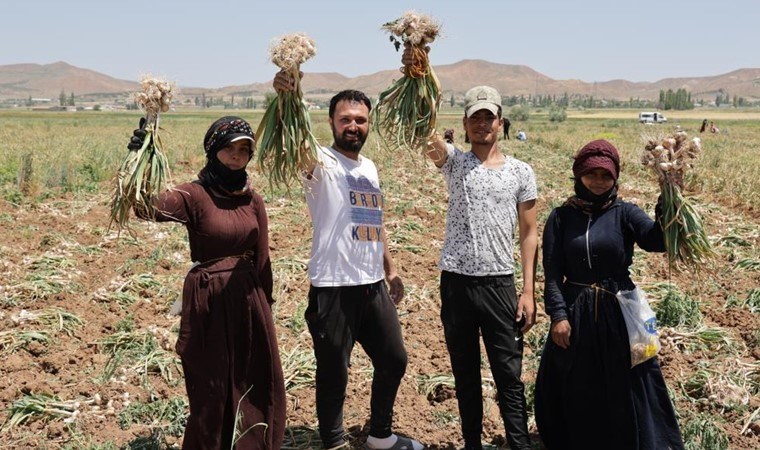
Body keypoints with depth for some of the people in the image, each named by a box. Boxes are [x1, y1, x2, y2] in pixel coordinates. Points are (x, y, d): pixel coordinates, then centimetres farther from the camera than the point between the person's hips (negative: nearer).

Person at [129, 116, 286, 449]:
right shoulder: (193, 195, -11)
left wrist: (265, 306, 13)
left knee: (258, 386, 15)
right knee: (212, 389, 10)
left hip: (249, 298, 5)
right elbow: (147, 208, -29)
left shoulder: (252, 199, 4)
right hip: (208, 301, -5)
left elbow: (262, 258, 10)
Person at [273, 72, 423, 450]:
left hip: (374, 286, 8)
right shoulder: (321, 162, -9)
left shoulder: (369, 167, 13)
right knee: (333, 374, 5)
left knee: (393, 360, 18)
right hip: (333, 289, -7)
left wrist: (390, 269, 21)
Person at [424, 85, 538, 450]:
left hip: (499, 284, -1)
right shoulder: (453, 161, 4)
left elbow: (529, 234, 4)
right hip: (455, 283, 1)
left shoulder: (521, 172, 4)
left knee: (509, 375, 4)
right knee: (465, 373, 13)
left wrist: (528, 291, -3)